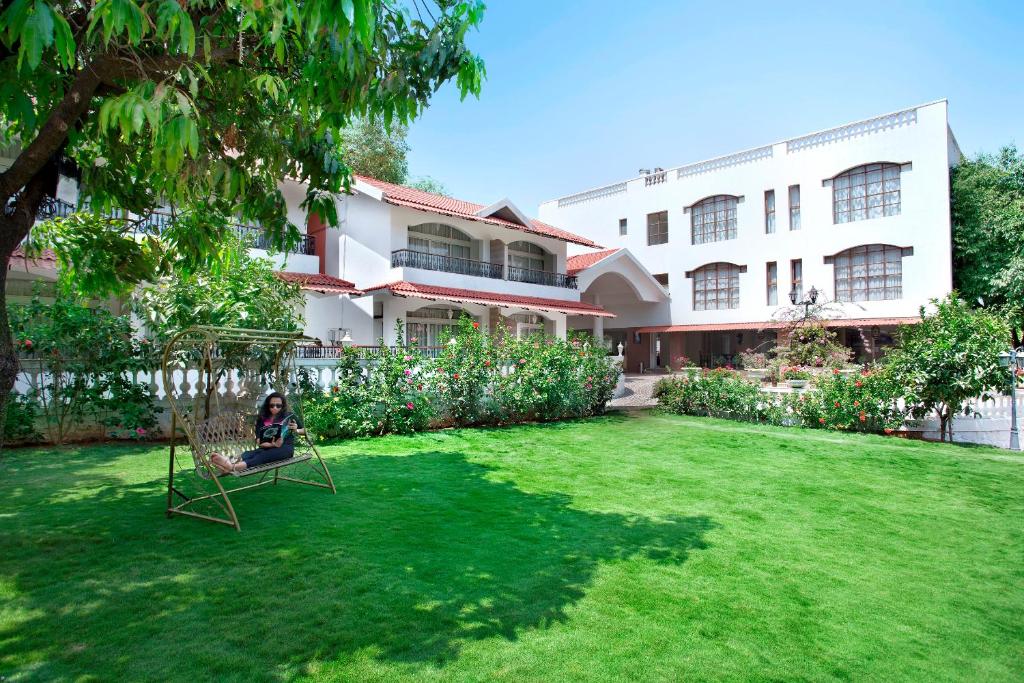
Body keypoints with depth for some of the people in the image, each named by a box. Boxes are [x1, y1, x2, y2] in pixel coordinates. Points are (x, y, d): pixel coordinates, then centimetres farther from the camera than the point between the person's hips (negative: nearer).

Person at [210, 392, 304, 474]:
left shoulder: (289, 416, 5)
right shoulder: (262, 419, 7)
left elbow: (304, 431, 14)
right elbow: (259, 442, -1)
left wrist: (296, 430, -9)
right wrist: (273, 444, -21)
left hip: (285, 448, -4)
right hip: (269, 448, 4)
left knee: (263, 456, -34)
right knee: (249, 453, -29)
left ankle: (233, 467, -60)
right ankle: (232, 464, -64)